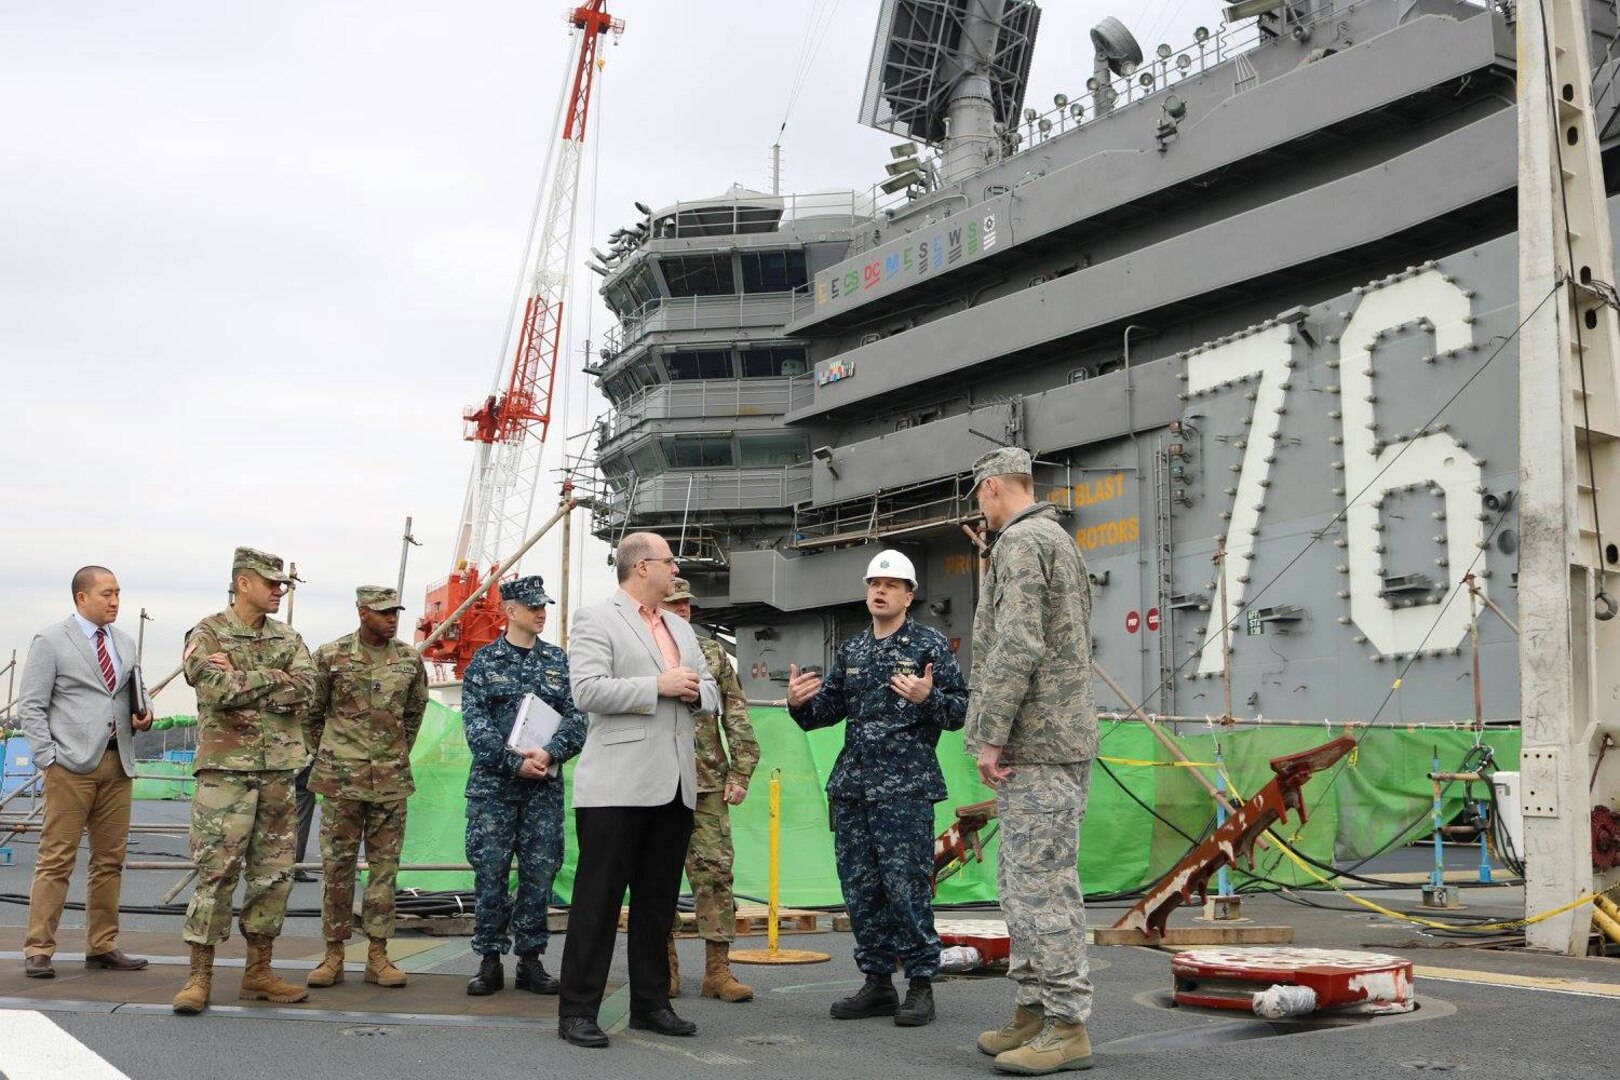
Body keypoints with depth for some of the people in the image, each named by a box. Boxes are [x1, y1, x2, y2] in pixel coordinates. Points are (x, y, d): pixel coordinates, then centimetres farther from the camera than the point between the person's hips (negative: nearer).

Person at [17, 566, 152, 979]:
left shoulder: (125, 643, 16)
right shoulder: (50, 641, 0)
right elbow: (31, 707, -3)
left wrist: (143, 716, 0)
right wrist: (49, 758, -10)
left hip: (117, 763, 5)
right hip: (72, 765, -5)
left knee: (110, 860, 8)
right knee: (57, 859, -4)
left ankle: (102, 946, 15)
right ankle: (37, 950, 2)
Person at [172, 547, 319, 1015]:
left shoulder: (288, 638, 13)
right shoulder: (207, 635, -1)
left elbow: (306, 690, -4)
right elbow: (219, 690, -18)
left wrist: (243, 679, -11)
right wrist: (274, 679, -9)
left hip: (278, 770, 5)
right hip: (225, 768, -5)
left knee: (273, 872, 7)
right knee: (216, 871, -5)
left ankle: (259, 972, 16)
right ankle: (199, 976, 2)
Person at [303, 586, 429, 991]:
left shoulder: (410, 660, 5)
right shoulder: (331, 656, -3)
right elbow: (312, 711, 8)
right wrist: (324, 755, 10)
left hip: (391, 779, 3)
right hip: (341, 778, -2)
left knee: (385, 866, 5)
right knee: (337, 865, 2)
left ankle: (377, 955, 11)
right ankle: (334, 954, 11)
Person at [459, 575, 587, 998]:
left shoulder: (559, 660, 10)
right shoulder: (484, 661, 3)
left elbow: (577, 717, 3)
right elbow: (475, 723, -5)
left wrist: (551, 754, -14)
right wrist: (515, 762, -15)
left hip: (545, 785, 2)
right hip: (493, 783, -2)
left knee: (540, 870, 4)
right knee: (490, 870, 1)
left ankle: (530, 959, 13)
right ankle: (490, 961, 10)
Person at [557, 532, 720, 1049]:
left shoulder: (680, 628, 20)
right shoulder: (596, 619, -3)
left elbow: (710, 692, 22)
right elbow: (588, 690, -15)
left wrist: (696, 690, -1)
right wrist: (659, 686, -16)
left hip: (674, 787, 7)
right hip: (618, 787, -7)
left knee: (658, 903, 13)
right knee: (598, 900, -2)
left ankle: (651, 1004, 22)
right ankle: (577, 1011, 5)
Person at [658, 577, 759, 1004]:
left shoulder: (712, 652, 10)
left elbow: (736, 715, 8)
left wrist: (740, 772, 1)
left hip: (708, 783, 2)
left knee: (715, 872, 0)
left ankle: (718, 970, 5)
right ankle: (665, 968, 15)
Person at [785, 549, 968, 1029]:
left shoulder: (930, 644, 1)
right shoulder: (851, 650, 16)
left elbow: (960, 708, -3)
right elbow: (828, 708, 19)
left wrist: (928, 697, -22)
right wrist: (800, 703, -1)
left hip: (905, 787, -6)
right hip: (851, 786, 6)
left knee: (906, 886, -6)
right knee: (860, 887, 9)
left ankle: (920, 985, 5)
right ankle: (877, 981, 19)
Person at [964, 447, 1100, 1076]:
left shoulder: (1020, 542, -11)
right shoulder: (1060, 541, 21)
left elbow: (1016, 648, -22)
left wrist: (990, 736, -18)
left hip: (1036, 744, -10)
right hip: (1061, 737, 10)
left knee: (1041, 884, -8)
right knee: (1022, 881, 13)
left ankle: (1066, 1026, -4)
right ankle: (1033, 1012, 19)